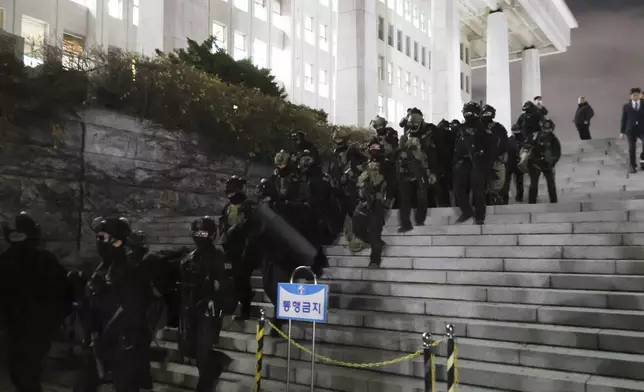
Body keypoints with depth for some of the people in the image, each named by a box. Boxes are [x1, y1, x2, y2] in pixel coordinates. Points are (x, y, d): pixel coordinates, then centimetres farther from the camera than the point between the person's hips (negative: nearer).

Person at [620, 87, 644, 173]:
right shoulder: (626, 106, 6)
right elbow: (624, 119, 6)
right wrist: (622, 131, 2)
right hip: (631, 130, 0)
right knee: (632, 148, 2)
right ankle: (633, 166, 11)